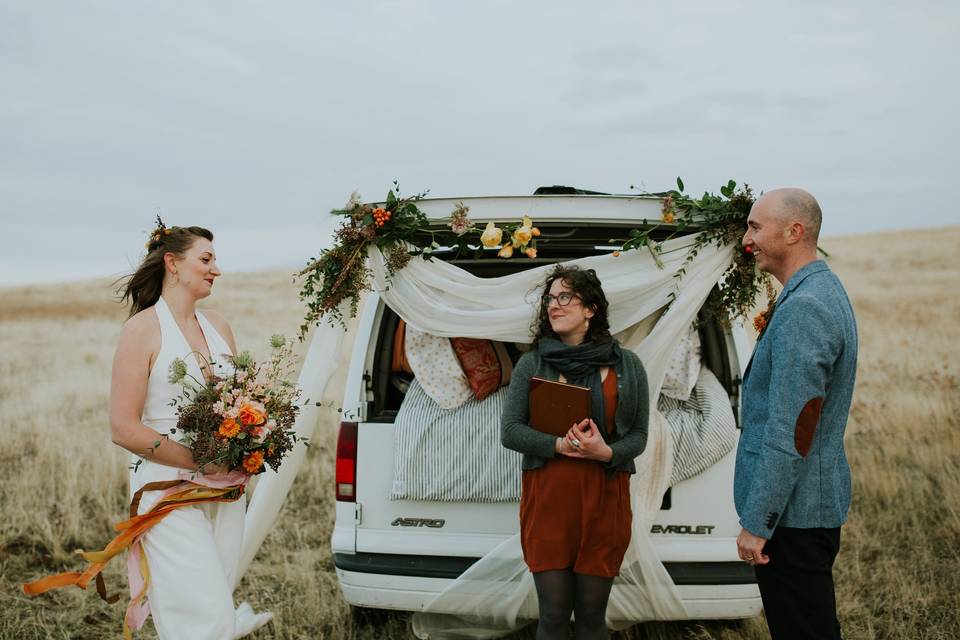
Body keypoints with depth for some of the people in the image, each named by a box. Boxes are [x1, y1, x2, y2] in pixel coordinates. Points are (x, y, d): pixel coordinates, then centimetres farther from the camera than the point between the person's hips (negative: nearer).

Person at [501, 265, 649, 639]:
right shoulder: (532, 364, 4)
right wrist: (560, 445, -16)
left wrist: (607, 452, -15)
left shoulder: (627, 365, 6)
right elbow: (510, 431, -1)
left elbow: (639, 435, 6)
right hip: (547, 499, -1)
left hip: (604, 500, 1)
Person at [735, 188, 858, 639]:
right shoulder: (825, 292, 13)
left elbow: (790, 432, -24)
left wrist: (756, 523, -20)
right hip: (815, 505, 10)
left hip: (792, 512, -10)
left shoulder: (803, 309, -21)